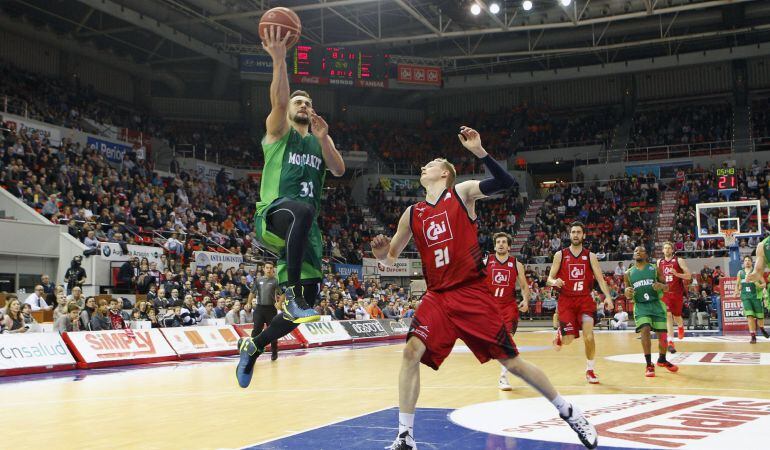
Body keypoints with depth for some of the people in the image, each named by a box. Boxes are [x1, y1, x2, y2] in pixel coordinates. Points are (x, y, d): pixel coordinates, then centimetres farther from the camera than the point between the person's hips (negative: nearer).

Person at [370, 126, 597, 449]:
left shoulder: (462, 193, 0)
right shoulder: (412, 214, 11)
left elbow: (506, 183, -16)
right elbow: (390, 259, 16)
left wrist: (478, 150, -24)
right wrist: (382, 254, -8)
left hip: (473, 293, -3)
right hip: (437, 297, 4)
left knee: (511, 361, 2)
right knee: (411, 352, -17)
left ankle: (569, 413, 23)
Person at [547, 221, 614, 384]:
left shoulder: (590, 256, 4)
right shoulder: (560, 255, 2)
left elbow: (600, 279, -1)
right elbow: (549, 279, 3)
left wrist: (607, 296, -17)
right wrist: (554, 282, -21)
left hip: (585, 299, 1)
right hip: (566, 299, -1)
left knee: (588, 336, -14)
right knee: (568, 340, -7)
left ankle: (590, 370, 5)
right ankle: (560, 333, 32)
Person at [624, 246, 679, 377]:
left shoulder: (655, 269, 3)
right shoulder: (628, 273, 6)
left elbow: (666, 288, 6)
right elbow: (628, 296, 12)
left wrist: (661, 286, -17)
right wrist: (627, 293, -12)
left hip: (656, 304, 1)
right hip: (640, 306, -1)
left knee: (662, 335, 3)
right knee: (645, 330, -22)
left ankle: (662, 360, 31)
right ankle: (649, 365, -14)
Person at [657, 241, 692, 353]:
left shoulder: (679, 261, -5)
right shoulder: (659, 262, 7)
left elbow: (689, 276, -9)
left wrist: (677, 274, -23)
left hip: (677, 293, -2)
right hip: (665, 293, 2)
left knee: (676, 316, 9)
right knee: (668, 315, -12)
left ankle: (680, 326, 47)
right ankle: (670, 342, -15)